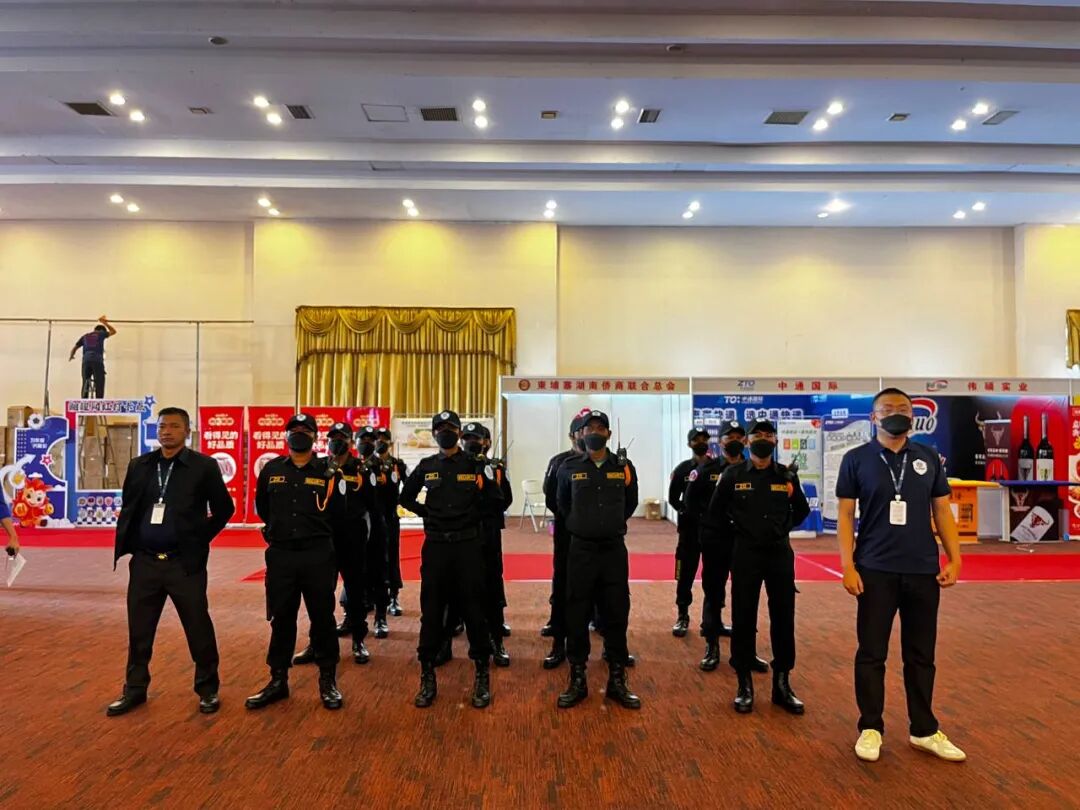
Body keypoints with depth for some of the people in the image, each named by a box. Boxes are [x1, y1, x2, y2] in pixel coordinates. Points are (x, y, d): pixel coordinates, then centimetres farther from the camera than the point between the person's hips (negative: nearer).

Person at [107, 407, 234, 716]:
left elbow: (224, 508, 0)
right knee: (138, 631, 14)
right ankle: (135, 689, 33)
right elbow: (128, 507, 17)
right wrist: (127, 542, 8)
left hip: (185, 563, -4)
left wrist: (200, 539, -2)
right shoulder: (139, 465, 7)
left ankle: (208, 689, 22)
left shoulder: (204, 466, -6)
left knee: (199, 629, 5)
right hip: (144, 562, 4)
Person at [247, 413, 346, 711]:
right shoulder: (272, 469, 5)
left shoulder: (328, 471, -3)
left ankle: (328, 680, 20)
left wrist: (315, 530, 2)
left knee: (322, 618, 6)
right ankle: (278, 680, 26)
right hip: (280, 555, 2)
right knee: (281, 619, 12)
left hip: (318, 555, -2)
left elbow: (337, 515, 0)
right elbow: (262, 507, 19)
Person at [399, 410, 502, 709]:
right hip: (435, 546, 2)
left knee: (474, 610, 3)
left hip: (468, 546, -2)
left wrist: (472, 516, -3)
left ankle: (483, 676, 17)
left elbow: (495, 501, 3)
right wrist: (429, 513, 6)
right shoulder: (425, 467, 6)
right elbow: (406, 498, 18)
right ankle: (427, 677, 20)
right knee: (431, 611, 7)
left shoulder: (475, 466, -2)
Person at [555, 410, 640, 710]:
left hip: (614, 550, 1)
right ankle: (577, 681, 19)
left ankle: (617, 681, 22)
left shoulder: (624, 467, 0)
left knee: (616, 615, 7)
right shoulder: (569, 468, -1)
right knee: (577, 617, 5)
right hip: (581, 550, 0)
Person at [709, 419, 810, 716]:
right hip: (746, 553, -2)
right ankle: (745, 685, 16)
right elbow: (716, 510, 9)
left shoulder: (787, 476, 2)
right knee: (743, 619, 3)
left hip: (780, 553, 2)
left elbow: (802, 510, 18)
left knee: (783, 618, 7)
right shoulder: (733, 474, -3)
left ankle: (782, 684, 21)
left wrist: (782, 527, 10)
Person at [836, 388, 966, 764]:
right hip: (876, 571, -3)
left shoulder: (929, 458, 7)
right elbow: (845, 516, -3)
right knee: (871, 654, 6)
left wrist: (955, 559, 1)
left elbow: (942, 512, 10)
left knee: (921, 655, 13)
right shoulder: (856, 459, -2)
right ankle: (871, 728, 20)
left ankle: (924, 730, 28)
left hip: (924, 570, 3)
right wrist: (848, 566, -9)